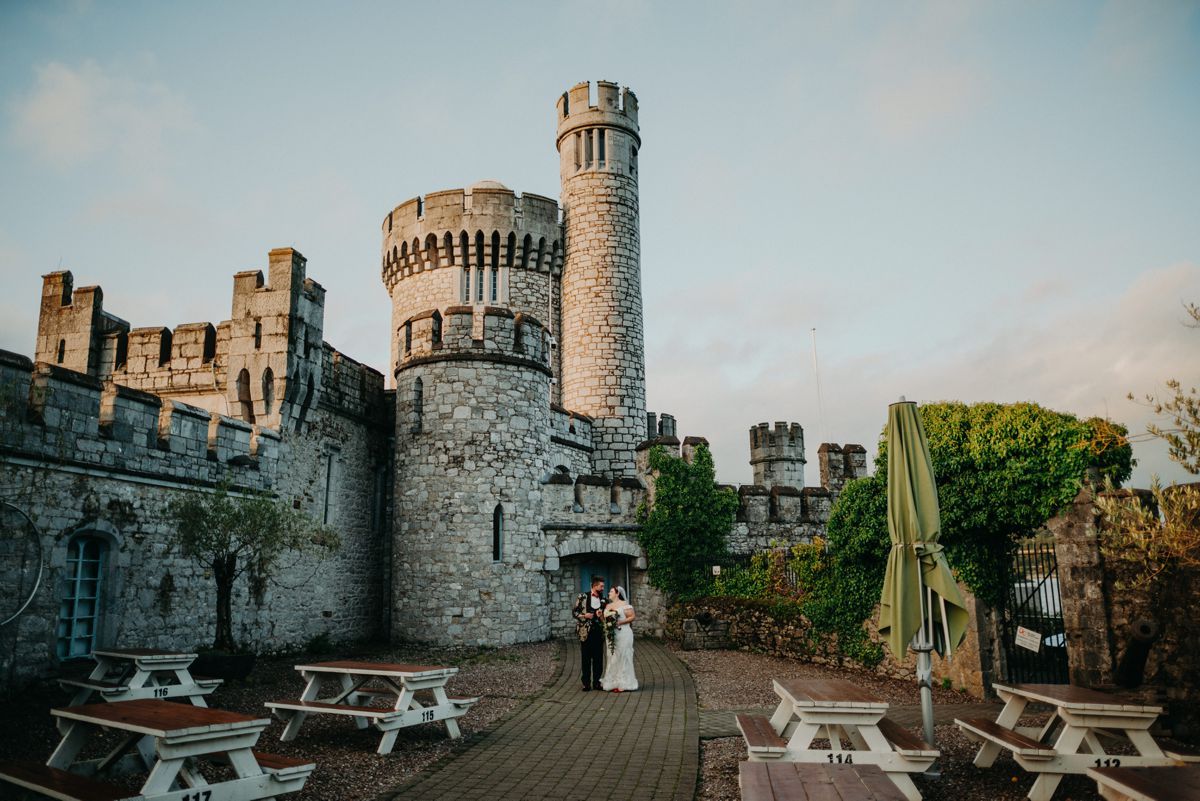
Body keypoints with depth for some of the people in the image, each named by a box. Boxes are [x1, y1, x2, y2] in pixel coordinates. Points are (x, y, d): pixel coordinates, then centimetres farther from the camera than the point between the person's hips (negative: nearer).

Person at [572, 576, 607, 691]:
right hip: (586, 632, -3)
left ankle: (597, 682, 14)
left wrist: (601, 615, -5)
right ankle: (586, 683, 10)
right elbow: (574, 611, 3)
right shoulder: (582, 597, 0)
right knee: (585, 659, 3)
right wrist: (584, 616, -13)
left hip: (599, 632, 3)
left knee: (598, 659, 5)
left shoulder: (604, 600, 9)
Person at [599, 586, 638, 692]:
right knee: (612, 658, 7)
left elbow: (633, 616, -12)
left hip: (623, 634, -7)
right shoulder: (608, 606, 15)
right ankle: (614, 683, 12)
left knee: (622, 657, -4)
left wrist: (620, 622, -17)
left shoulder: (624, 604, -6)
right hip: (611, 635, 7)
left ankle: (624, 684, 1)